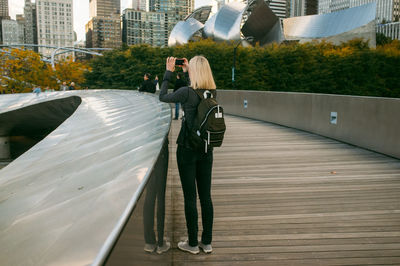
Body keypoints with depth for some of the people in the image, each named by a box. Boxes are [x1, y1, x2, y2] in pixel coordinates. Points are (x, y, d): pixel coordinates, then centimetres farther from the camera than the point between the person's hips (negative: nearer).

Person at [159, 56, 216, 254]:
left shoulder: (187, 92, -16)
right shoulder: (213, 93, 0)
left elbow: (163, 97, 0)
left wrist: (168, 72, 8)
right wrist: (187, 72, 25)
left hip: (187, 150, -5)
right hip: (206, 150, 6)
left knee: (189, 197, 5)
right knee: (205, 196, 12)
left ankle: (192, 244, 18)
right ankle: (207, 242, 24)